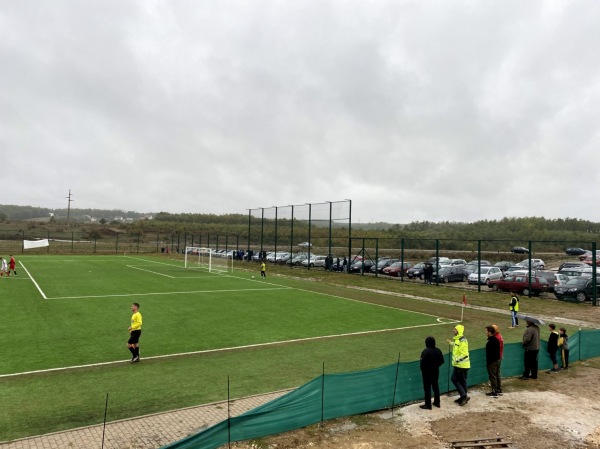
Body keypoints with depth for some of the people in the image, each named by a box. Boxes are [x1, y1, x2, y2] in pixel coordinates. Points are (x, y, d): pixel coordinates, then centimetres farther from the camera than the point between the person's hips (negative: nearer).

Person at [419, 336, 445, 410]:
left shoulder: (426, 351, -23)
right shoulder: (438, 350, 0)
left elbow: (423, 362, -22)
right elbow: (442, 361, 6)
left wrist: (423, 370, -6)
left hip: (427, 372, -7)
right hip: (436, 371, 7)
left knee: (427, 388, 1)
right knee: (435, 386, 19)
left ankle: (428, 405, 6)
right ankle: (437, 402, 29)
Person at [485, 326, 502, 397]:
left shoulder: (490, 342, -23)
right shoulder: (496, 340, 8)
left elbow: (489, 354, -24)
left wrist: (488, 362, -18)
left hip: (492, 362, -10)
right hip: (497, 360, 10)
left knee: (492, 376, -3)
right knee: (497, 375, 18)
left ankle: (494, 392, 1)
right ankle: (498, 389, 28)